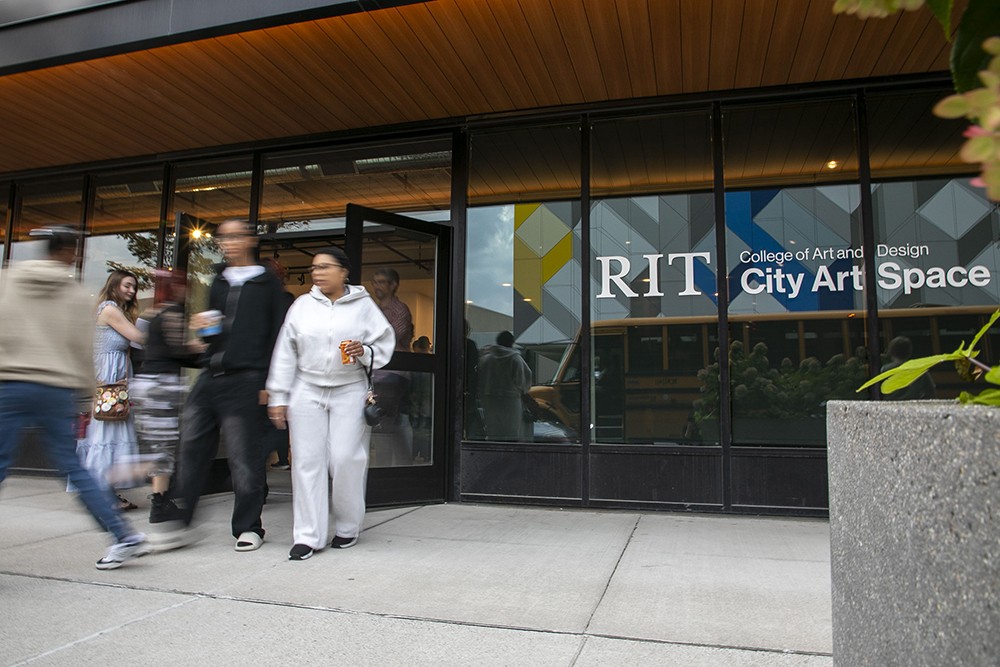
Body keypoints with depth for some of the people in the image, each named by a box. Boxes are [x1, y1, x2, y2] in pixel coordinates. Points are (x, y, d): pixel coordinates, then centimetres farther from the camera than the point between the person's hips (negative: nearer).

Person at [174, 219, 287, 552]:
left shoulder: (267, 283, 4)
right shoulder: (217, 282, 18)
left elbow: (276, 334, -2)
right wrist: (201, 326, 0)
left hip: (245, 380, -5)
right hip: (210, 376, 5)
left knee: (245, 456, -1)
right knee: (190, 450, 4)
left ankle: (248, 527, 12)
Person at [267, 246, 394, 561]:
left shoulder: (363, 305, 3)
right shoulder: (302, 305, 7)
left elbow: (385, 344, 6)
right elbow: (285, 352, 7)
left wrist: (365, 352, -16)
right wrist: (277, 397, 4)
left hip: (349, 391, -2)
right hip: (307, 391, 2)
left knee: (346, 459, -3)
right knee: (307, 461, 0)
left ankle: (347, 528, 17)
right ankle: (307, 536, 7)